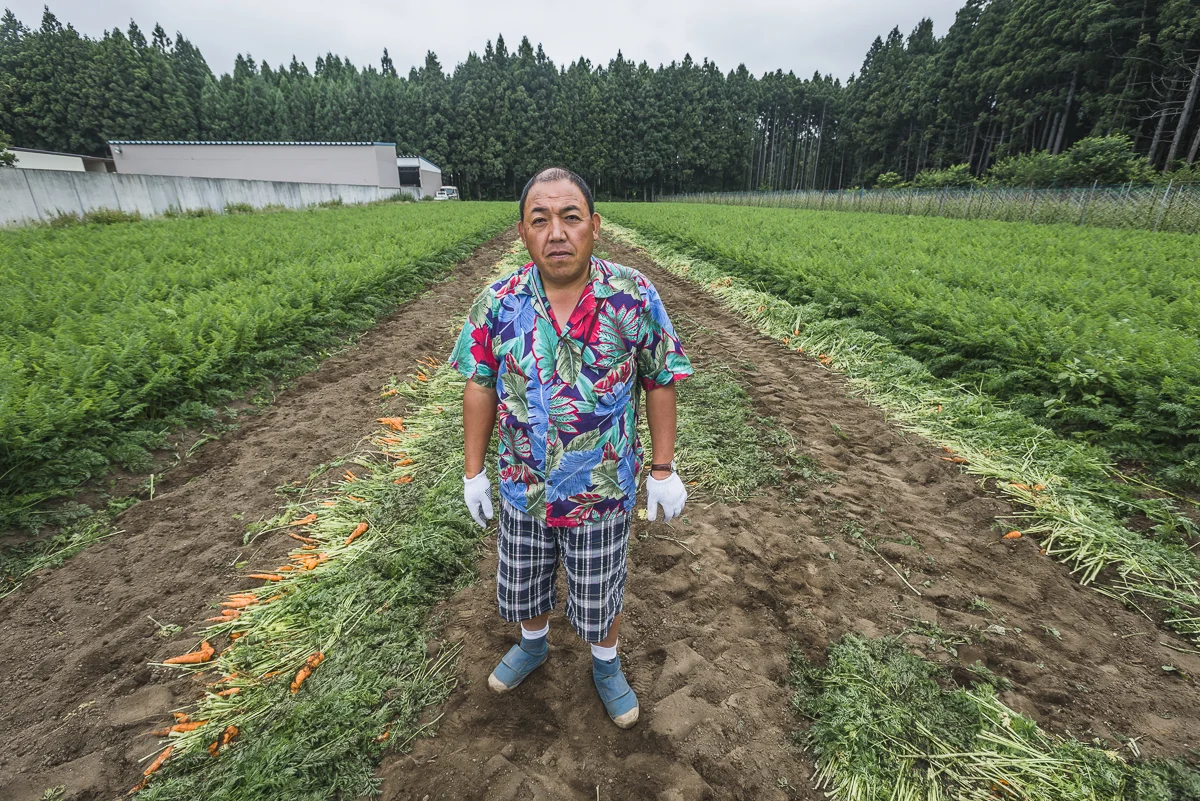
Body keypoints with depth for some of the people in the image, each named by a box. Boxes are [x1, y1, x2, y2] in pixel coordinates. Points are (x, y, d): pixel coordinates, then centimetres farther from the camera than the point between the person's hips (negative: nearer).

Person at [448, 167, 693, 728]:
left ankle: (605, 665, 51)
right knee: (523, 586, 25)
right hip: (523, 489, 3)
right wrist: (473, 472, 1)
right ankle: (533, 644, 58)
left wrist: (664, 470, -7)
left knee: (600, 596, 19)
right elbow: (480, 387, -1)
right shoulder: (497, 304, -10)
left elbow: (660, 384, -8)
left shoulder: (635, 297, -15)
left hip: (602, 492, -2)